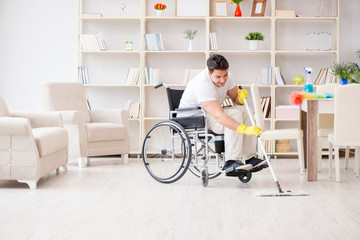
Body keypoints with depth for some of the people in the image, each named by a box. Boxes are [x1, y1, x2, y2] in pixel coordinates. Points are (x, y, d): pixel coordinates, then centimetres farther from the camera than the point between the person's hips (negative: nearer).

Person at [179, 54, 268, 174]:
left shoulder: (226, 76, -8)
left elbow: (236, 98, 7)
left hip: (211, 112, 8)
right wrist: (245, 129, -53)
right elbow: (218, 116, -44)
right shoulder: (202, 85, -33)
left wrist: (241, 97, -19)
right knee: (234, 114, -28)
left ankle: (250, 158, -14)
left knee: (246, 110, -12)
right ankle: (232, 162, -31)